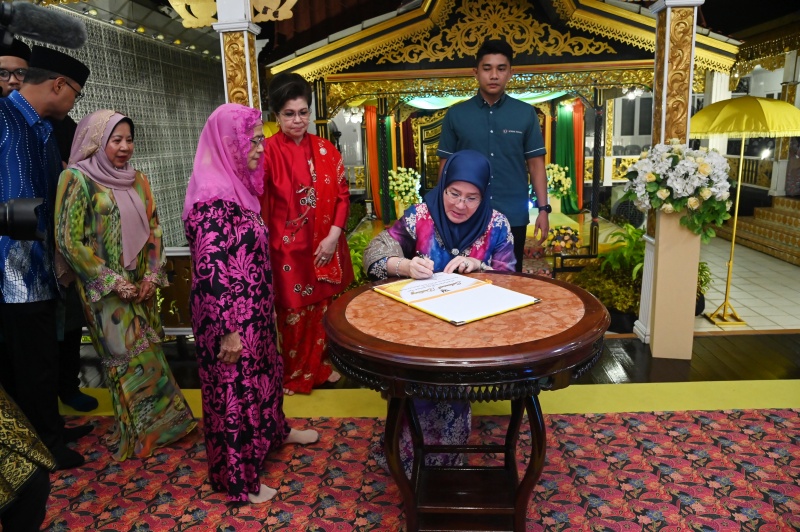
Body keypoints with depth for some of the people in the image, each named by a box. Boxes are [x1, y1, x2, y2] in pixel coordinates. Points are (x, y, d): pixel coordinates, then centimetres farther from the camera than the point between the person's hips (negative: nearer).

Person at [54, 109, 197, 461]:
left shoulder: (136, 180, 7)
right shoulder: (78, 179, -10)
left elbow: (153, 227, 10)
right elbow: (69, 241, -13)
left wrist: (152, 274, -2)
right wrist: (113, 281, -14)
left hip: (141, 286, 5)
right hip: (106, 291, -5)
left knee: (146, 353, 12)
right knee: (130, 360, 3)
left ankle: (158, 422, 28)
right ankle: (138, 434, 21)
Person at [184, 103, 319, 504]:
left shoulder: (235, 186, 5)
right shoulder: (213, 200, -24)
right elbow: (210, 273, -26)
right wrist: (228, 330, -21)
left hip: (253, 311, 9)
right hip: (231, 318, -9)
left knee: (264, 371, 26)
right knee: (235, 389, 7)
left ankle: (273, 430, 51)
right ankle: (239, 481, 26)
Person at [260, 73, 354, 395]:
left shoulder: (325, 150, 5)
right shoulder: (268, 152, -8)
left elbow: (342, 195, 3)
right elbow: (257, 204, -11)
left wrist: (334, 235, -7)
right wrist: (264, 245, -18)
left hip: (325, 246, 4)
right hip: (288, 248, -4)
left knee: (324, 307, 14)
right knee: (293, 313, 7)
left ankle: (321, 366, 34)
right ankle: (294, 374, 27)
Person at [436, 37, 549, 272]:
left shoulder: (526, 114, 2)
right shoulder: (456, 114, 2)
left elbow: (536, 163, 3)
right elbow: (446, 165, 4)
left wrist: (543, 208, -3)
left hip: (513, 216, 0)